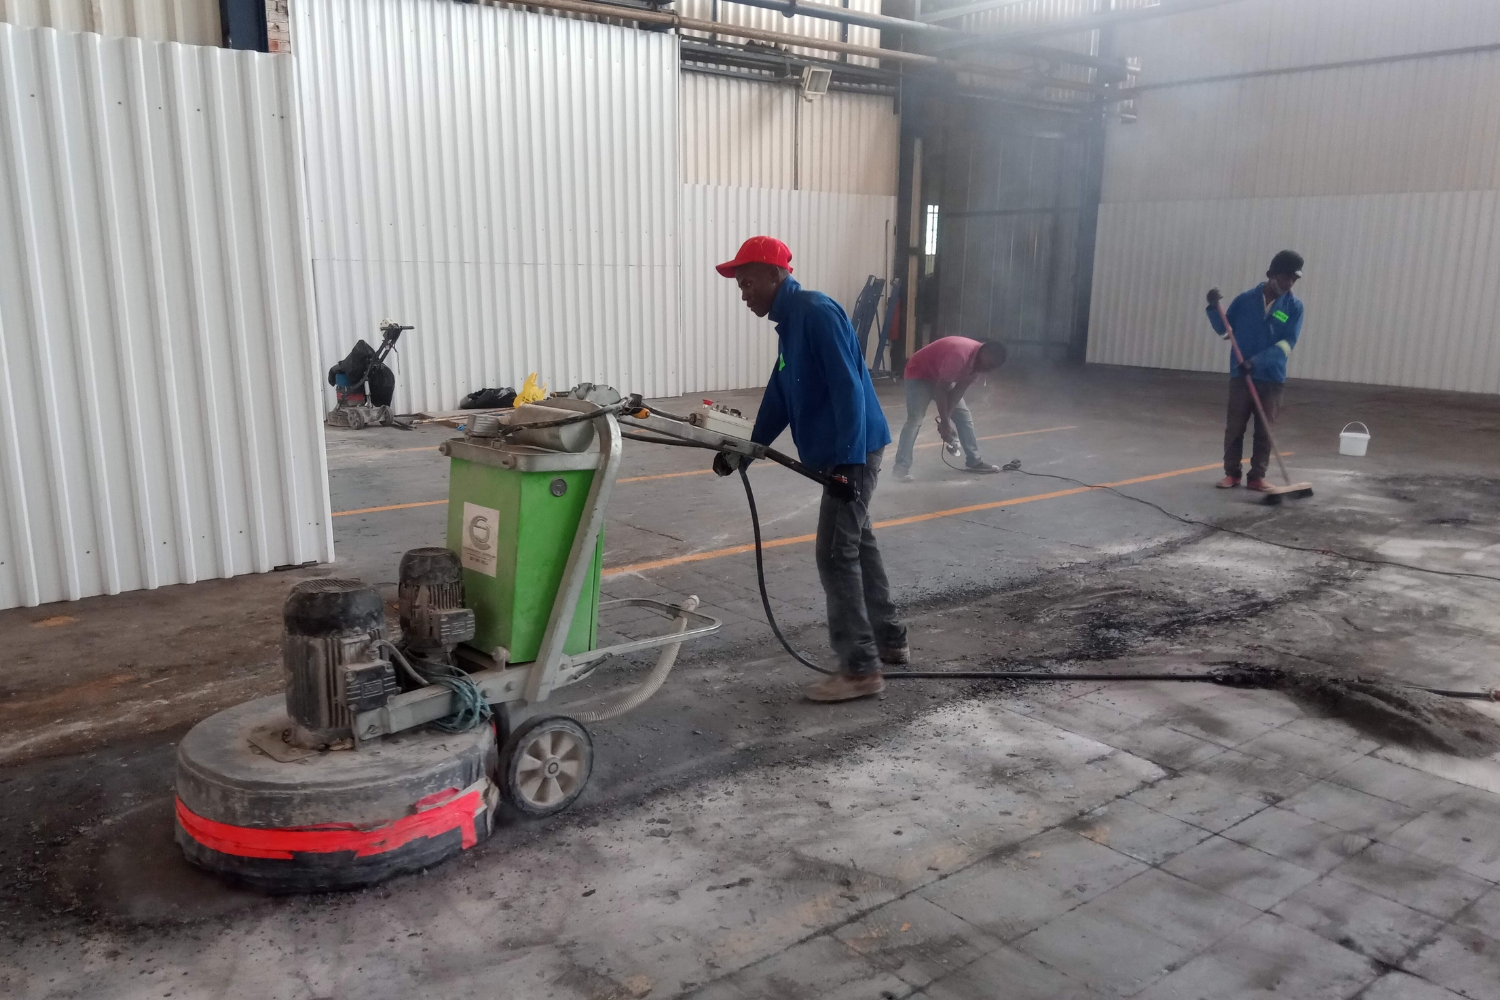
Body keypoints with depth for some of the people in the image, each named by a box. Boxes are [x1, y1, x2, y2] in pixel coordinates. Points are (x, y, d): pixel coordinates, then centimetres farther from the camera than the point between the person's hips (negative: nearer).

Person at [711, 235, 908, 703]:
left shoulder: (816, 312, -17)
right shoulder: (790, 321, 15)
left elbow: (848, 389, -24)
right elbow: (779, 397, 19)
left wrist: (847, 458, -27)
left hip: (854, 451, -10)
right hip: (840, 452, 10)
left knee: (836, 555, -7)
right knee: (858, 542, 18)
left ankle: (861, 669, 0)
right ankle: (891, 641, 32)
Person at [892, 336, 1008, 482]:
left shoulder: (978, 359, -10)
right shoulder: (960, 355, -37)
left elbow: (960, 389, -9)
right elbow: (940, 389, -32)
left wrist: (947, 417, -17)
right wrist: (945, 421, -27)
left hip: (942, 378, 9)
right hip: (919, 374, -9)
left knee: (964, 415, 7)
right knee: (915, 420, -21)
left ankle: (974, 461, 15)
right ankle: (901, 468, -25)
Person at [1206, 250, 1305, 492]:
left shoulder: (1294, 306, -1)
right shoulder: (1246, 299, 1)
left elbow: (1287, 344, -9)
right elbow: (1223, 329, 9)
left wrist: (1257, 361, -19)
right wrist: (1214, 308, -9)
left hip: (1272, 378, 0)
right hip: (1240, 375, 0)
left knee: (1264, 430, 3)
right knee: (1234, 426, 3)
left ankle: (1257, 476, 11)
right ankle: (1231, 473, 13)